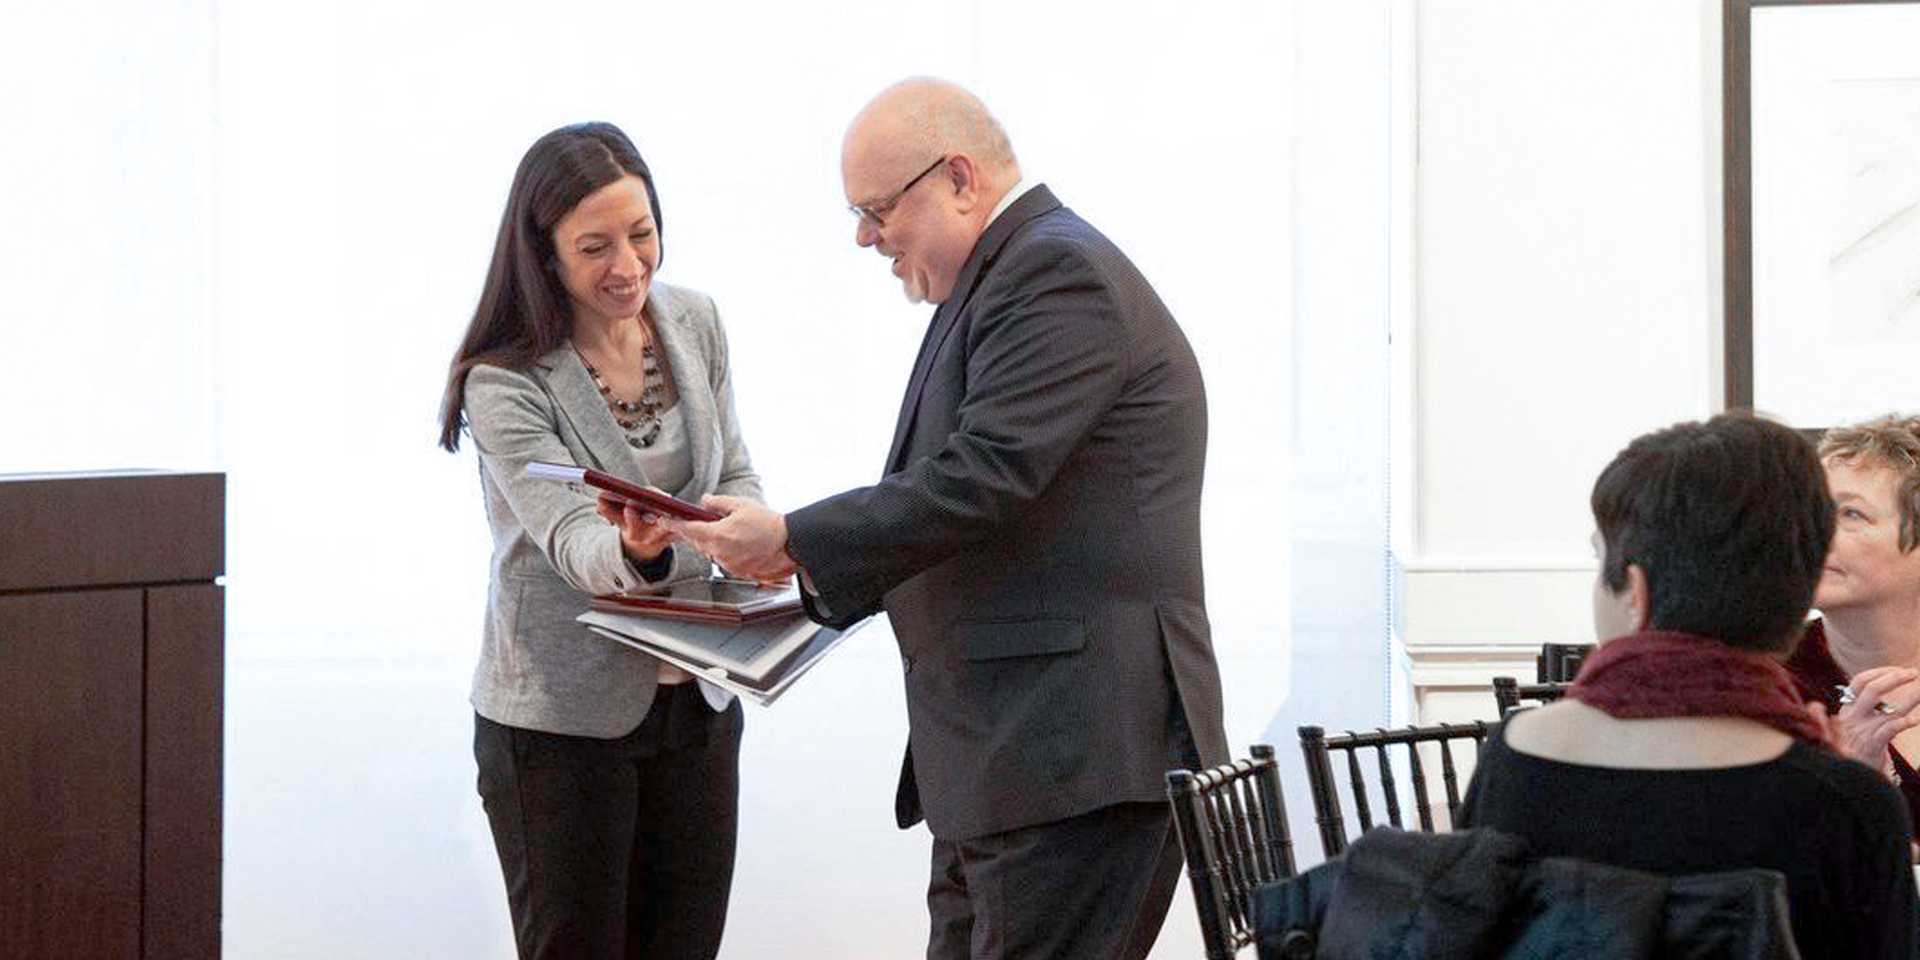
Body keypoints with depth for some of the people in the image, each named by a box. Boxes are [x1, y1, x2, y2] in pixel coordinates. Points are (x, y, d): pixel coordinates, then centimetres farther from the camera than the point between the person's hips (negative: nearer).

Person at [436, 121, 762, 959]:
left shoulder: (694, 323, 1)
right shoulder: (505, 384, -15)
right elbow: (571, 541, -25)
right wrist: (634, 551, -48)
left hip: (694, 698, 5)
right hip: (562, 720, -5)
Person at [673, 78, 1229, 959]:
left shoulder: (1058, 274, -12)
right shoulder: (1002, 277, 20)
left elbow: (981, 480, -21)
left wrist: (794, 541, -13)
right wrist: (808, 559, 10)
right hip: (997, 755, 10)